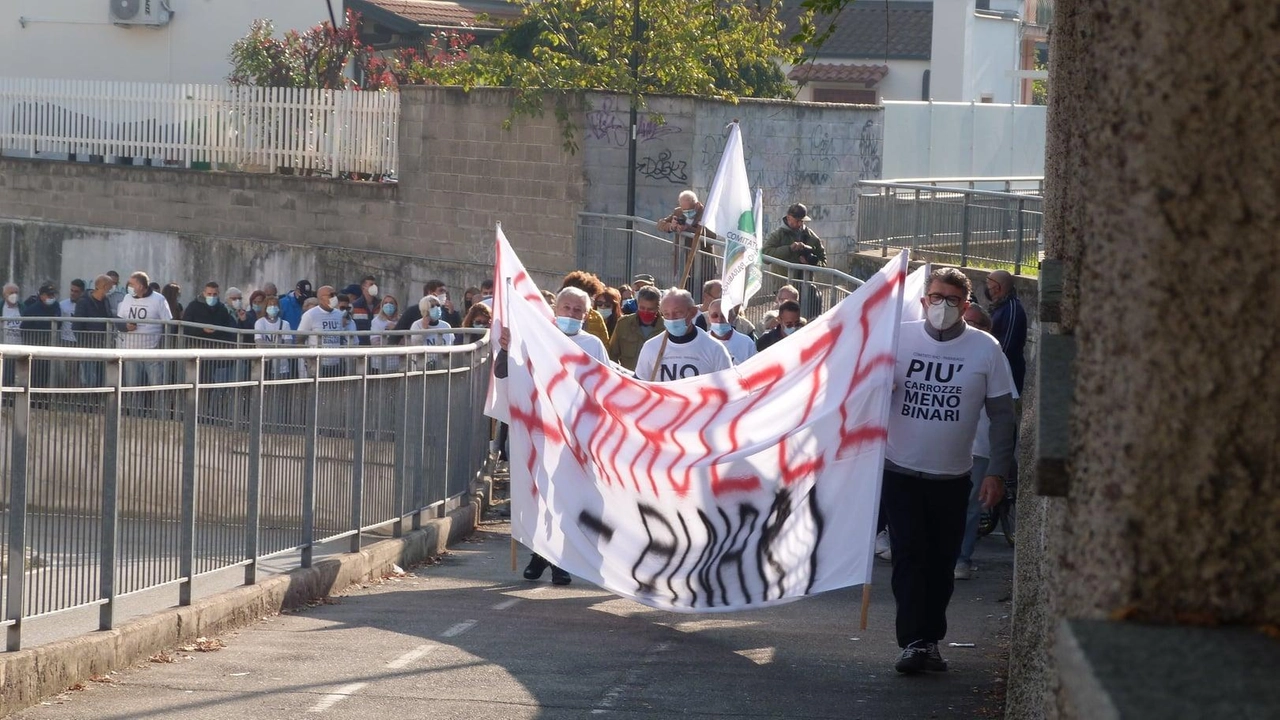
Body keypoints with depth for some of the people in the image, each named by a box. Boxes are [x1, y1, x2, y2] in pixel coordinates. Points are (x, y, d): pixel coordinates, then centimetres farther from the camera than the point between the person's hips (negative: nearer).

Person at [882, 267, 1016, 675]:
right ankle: (913, 642, -8)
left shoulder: (985, 349, -2)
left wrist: (997, 473, -4)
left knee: (941, 563, 8)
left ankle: (930, 640, 19)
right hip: (901, 471, -1)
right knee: (910, 557, -8)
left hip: (952, 477, 1)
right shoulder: (898, 338, -2)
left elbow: (1003, 415, 2)